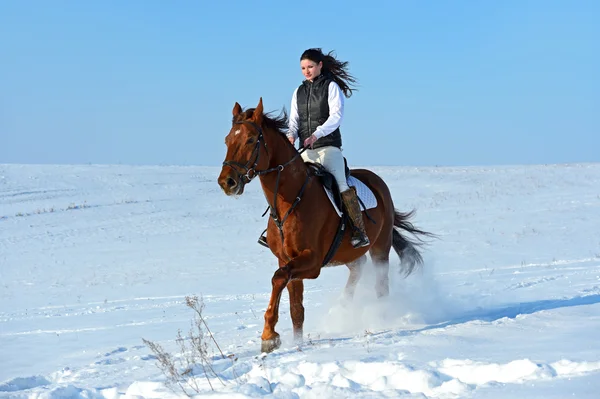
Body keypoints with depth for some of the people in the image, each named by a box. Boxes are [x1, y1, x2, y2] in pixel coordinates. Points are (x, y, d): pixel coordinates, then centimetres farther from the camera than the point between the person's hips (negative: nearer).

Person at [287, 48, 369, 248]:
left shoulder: (331, 87, 1)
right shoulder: (299, 92, 16)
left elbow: (336, 115, -11)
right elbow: (294, 120, 13)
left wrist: (316, 134, -26)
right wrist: (291, 135, -10)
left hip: (328, 147, -6)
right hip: (305, 150, 6)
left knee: (340, 184, -21)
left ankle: (360, 232, -23)